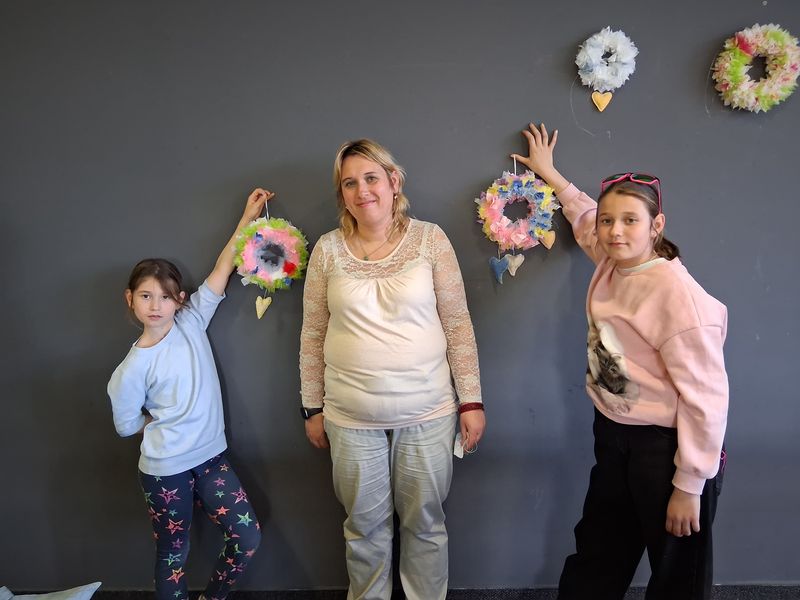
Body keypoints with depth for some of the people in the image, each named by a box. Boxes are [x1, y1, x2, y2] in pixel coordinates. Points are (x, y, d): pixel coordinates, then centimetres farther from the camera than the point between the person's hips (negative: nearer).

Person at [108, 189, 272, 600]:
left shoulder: (191, 323, -3)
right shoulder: (132, 369, -10)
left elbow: (221, 272, -7)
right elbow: (127, 425, 0)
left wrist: (248, 218, -8)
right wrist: (166, 421, 3)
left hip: (210, 458, 4)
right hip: (164, 471, -3)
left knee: (248, 537, 2)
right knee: (173, 555, 11)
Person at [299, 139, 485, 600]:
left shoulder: (430, 238, -4)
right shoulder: (328, 250, 0)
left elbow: (458, 324, -2)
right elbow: (313, 334, 5)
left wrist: (472, 401, -3)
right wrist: (313, 408, 7)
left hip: (427, 413, -1)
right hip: (351, 418, 1)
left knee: (425, 523, 15)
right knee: (365, 526, 17)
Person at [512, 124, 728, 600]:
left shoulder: (676, 292, -22)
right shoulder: (611, 263, -1)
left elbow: (706, 395, -20)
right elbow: (584, 214, 23)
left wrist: (689, 486, -17)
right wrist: (550, 173, 31)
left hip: (665, 445, -7)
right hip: (613, 435, 7)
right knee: (595, 560, 22)